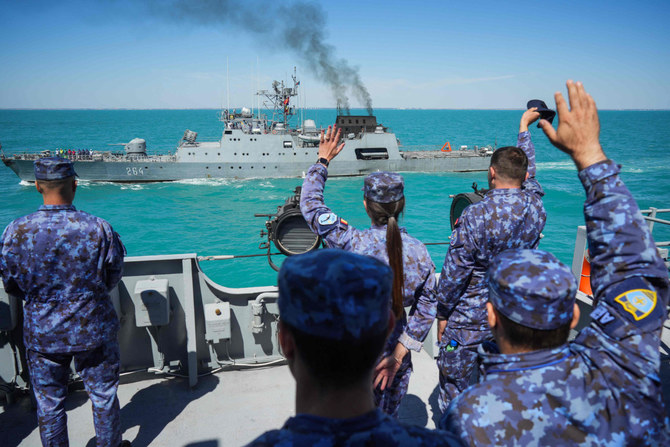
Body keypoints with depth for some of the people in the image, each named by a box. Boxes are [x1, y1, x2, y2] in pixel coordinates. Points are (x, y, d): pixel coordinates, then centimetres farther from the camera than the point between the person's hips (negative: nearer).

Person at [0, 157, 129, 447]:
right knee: (103, 396, 18)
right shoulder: (99, 229, -18)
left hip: (42, 334, 1)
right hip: (94, 329, 0)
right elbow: (112, 280, -4)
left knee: (49, 404, 19)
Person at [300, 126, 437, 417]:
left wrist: (322, 161, 0)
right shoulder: (420, 252, -10)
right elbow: (426, 310, -5)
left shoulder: (351, 244, -24)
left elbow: (310, 204, -12)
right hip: (392, 350, 4)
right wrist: (398, 355, -1)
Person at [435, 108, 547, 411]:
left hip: (469, 321, -6)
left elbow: (454, 273, -18)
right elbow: (529, 175, 15)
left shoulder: (476, 215, -23)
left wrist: (442, 314, -3)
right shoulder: (536, 207, -7)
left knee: (454, 389, 12)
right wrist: (523, 127, 29)